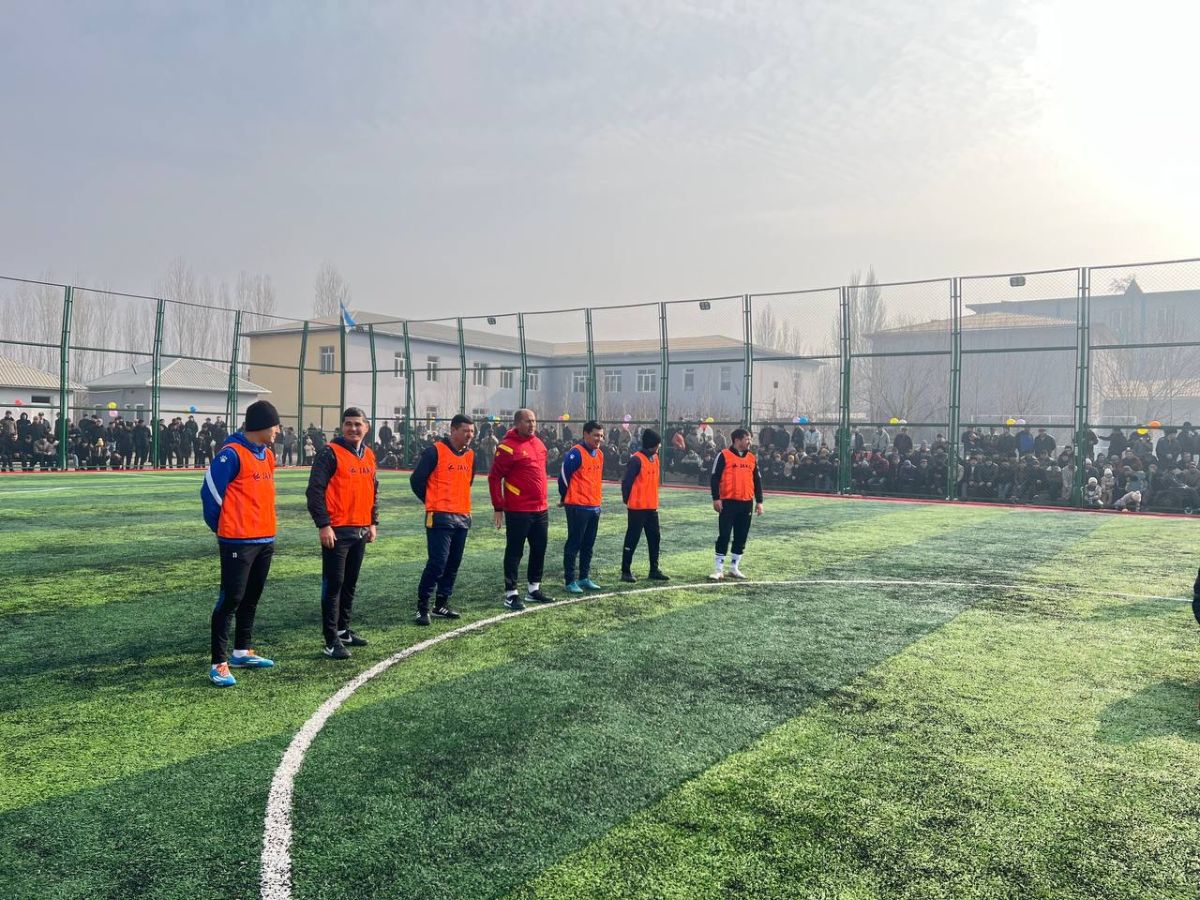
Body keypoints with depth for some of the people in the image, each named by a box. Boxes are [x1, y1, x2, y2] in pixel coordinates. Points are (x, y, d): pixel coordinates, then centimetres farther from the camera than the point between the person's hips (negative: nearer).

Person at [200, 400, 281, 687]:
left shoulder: (267, 455, 12)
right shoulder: (232, 454, -14)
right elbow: (210, 491, -11)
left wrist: (266, 526, 15)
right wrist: (223, 528, 1)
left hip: (265, 539, 9)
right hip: (238, 542, -8)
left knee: (252, 598, 16)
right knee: (230, 600, -5)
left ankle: (242, 652, 29)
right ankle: (220, 664, 0)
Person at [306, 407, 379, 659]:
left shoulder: (369, 455, 12)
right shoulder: (330, 453, -10)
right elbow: (315, 490, -13)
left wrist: (373, 522, 15)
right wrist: (323, 525, -17)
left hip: (361, 531, 7)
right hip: (336, 531, -7)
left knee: (350, 584, 15)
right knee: (333, 585, -2)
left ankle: (343, 630, 27)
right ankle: (331, 640, 2)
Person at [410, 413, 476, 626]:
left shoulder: (470, 455, 11)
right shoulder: (435, 451, -9)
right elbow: (416, 480, -6)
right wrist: (432, 502, 4)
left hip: (463, 517, 7)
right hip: (440, 518, -7)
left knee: (453, 564, 10)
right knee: (437, 562, -10)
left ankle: (442, 604, 22)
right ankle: (422, 606, 1)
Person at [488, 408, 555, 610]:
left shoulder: (538, 443, 11)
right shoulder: (508, 447, -13)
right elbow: (494, 478, -12)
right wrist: (498, 508, -13)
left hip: (541, 509, 8)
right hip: (518, 511, -8)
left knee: (539, 549, 15)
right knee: (514, 552, 1)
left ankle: (534, 589, 28)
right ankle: (511, 594, 9)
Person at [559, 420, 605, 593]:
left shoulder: (599, 454, 11)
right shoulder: (576, 453, -14)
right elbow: (563, 475, -11)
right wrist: (565, 498, 1)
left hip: (594, 507, 8)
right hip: (577, 507, -8)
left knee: (588, 545, 14)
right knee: (574, 544, -1)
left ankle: (584, 578, 24)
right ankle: (570, 581, 6)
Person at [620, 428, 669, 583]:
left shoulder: (654, 458, 11)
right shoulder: (636, 460, -15)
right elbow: (626, 482, -14)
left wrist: (654, 500, 16)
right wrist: (628, 501, -7)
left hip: (652, 507, 8)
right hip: (637, 508, -8)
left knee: (655, 538, 11)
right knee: (632, 540, -1)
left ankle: (654, 570, 20)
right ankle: (625, 572, 7)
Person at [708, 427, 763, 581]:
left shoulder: (752, 458, 12)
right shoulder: (724, 455, -4)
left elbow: (757, 480, 16)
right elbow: (715, 478, -6)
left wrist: (759, 501, 11)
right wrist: (716, 498, -12)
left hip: (747, 503, 5)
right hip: (728, 502, -5)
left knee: (741, 537, 8)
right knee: (724, 535, -4)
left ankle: (734, 568, 19)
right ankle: (718, 569, 3)